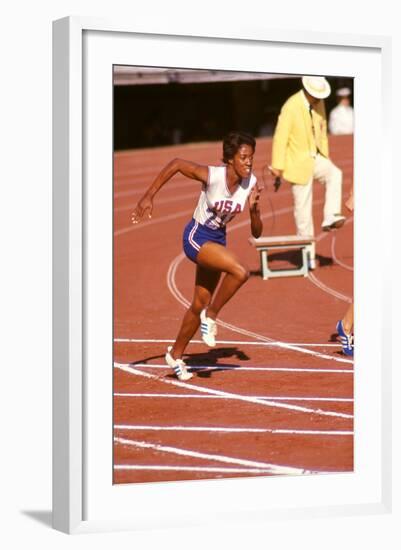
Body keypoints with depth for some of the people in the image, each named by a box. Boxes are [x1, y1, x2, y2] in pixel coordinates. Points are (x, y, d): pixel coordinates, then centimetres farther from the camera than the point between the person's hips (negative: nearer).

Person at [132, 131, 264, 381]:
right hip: (197, 236, -6)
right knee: (240, 271, -28)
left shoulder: (252, 184, -11)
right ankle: (211, 316, -6)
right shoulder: (211, 175, -25)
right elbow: (176, 164, -11)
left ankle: (176, 354, 31)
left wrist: (254, 208, -26)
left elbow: (257, 233, -6)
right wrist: (149, 197, -12)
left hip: (218, 240, 6)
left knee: (200, 304, 12)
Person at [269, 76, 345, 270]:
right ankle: (308, 255, 7)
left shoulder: (319, 103, 1)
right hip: (298, 163, -6)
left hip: (316, 158, 6)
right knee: (303, 210, -1)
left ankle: (329, 218, -25)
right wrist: (277, 166, -15)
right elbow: (280, 137, -17)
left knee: (335, 174, -26)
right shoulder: (291, 107, -19)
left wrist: (326, 161, 14)